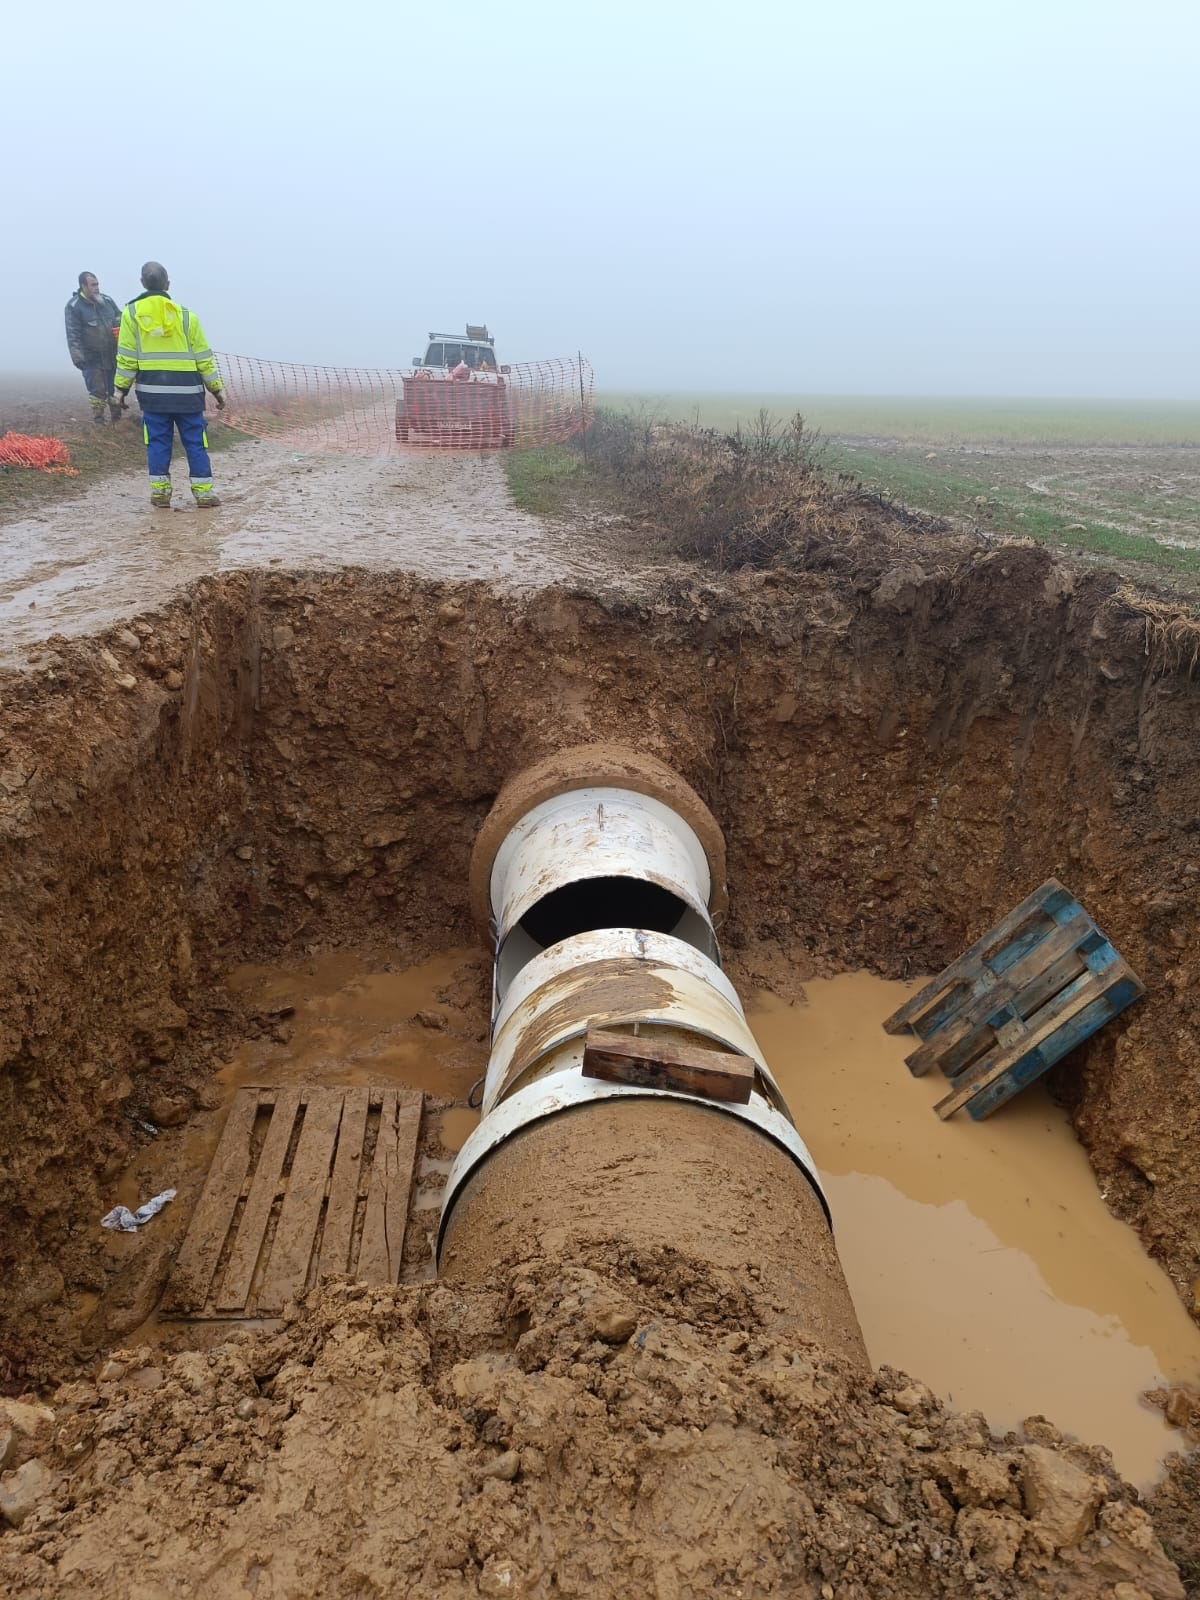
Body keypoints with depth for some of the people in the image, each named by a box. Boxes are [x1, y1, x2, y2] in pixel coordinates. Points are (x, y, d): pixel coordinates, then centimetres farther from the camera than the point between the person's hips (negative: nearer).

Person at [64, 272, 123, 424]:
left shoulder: (107, 301, 7)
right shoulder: (74, 306, -8)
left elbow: (121, 320, 19)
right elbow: (72, 334, -12)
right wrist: (78, 358, -18)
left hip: (113, 355, 5)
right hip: (92, 358, -5)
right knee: (97, 391, -1)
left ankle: (118, 419, 23)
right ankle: (98, 422, 7)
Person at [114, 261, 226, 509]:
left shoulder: (131, 313, 1)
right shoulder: (186, 315, 0)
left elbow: (126, 357, -1)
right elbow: (203, 358, 2)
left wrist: (121, 388, 8)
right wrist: (217, 388, 11)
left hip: (152, 391, 1)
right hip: (186, 391, -1)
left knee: (158, 442, 8)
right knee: (195, 443, 5)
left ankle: (160, 491, 8)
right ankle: (203, 492, 3)